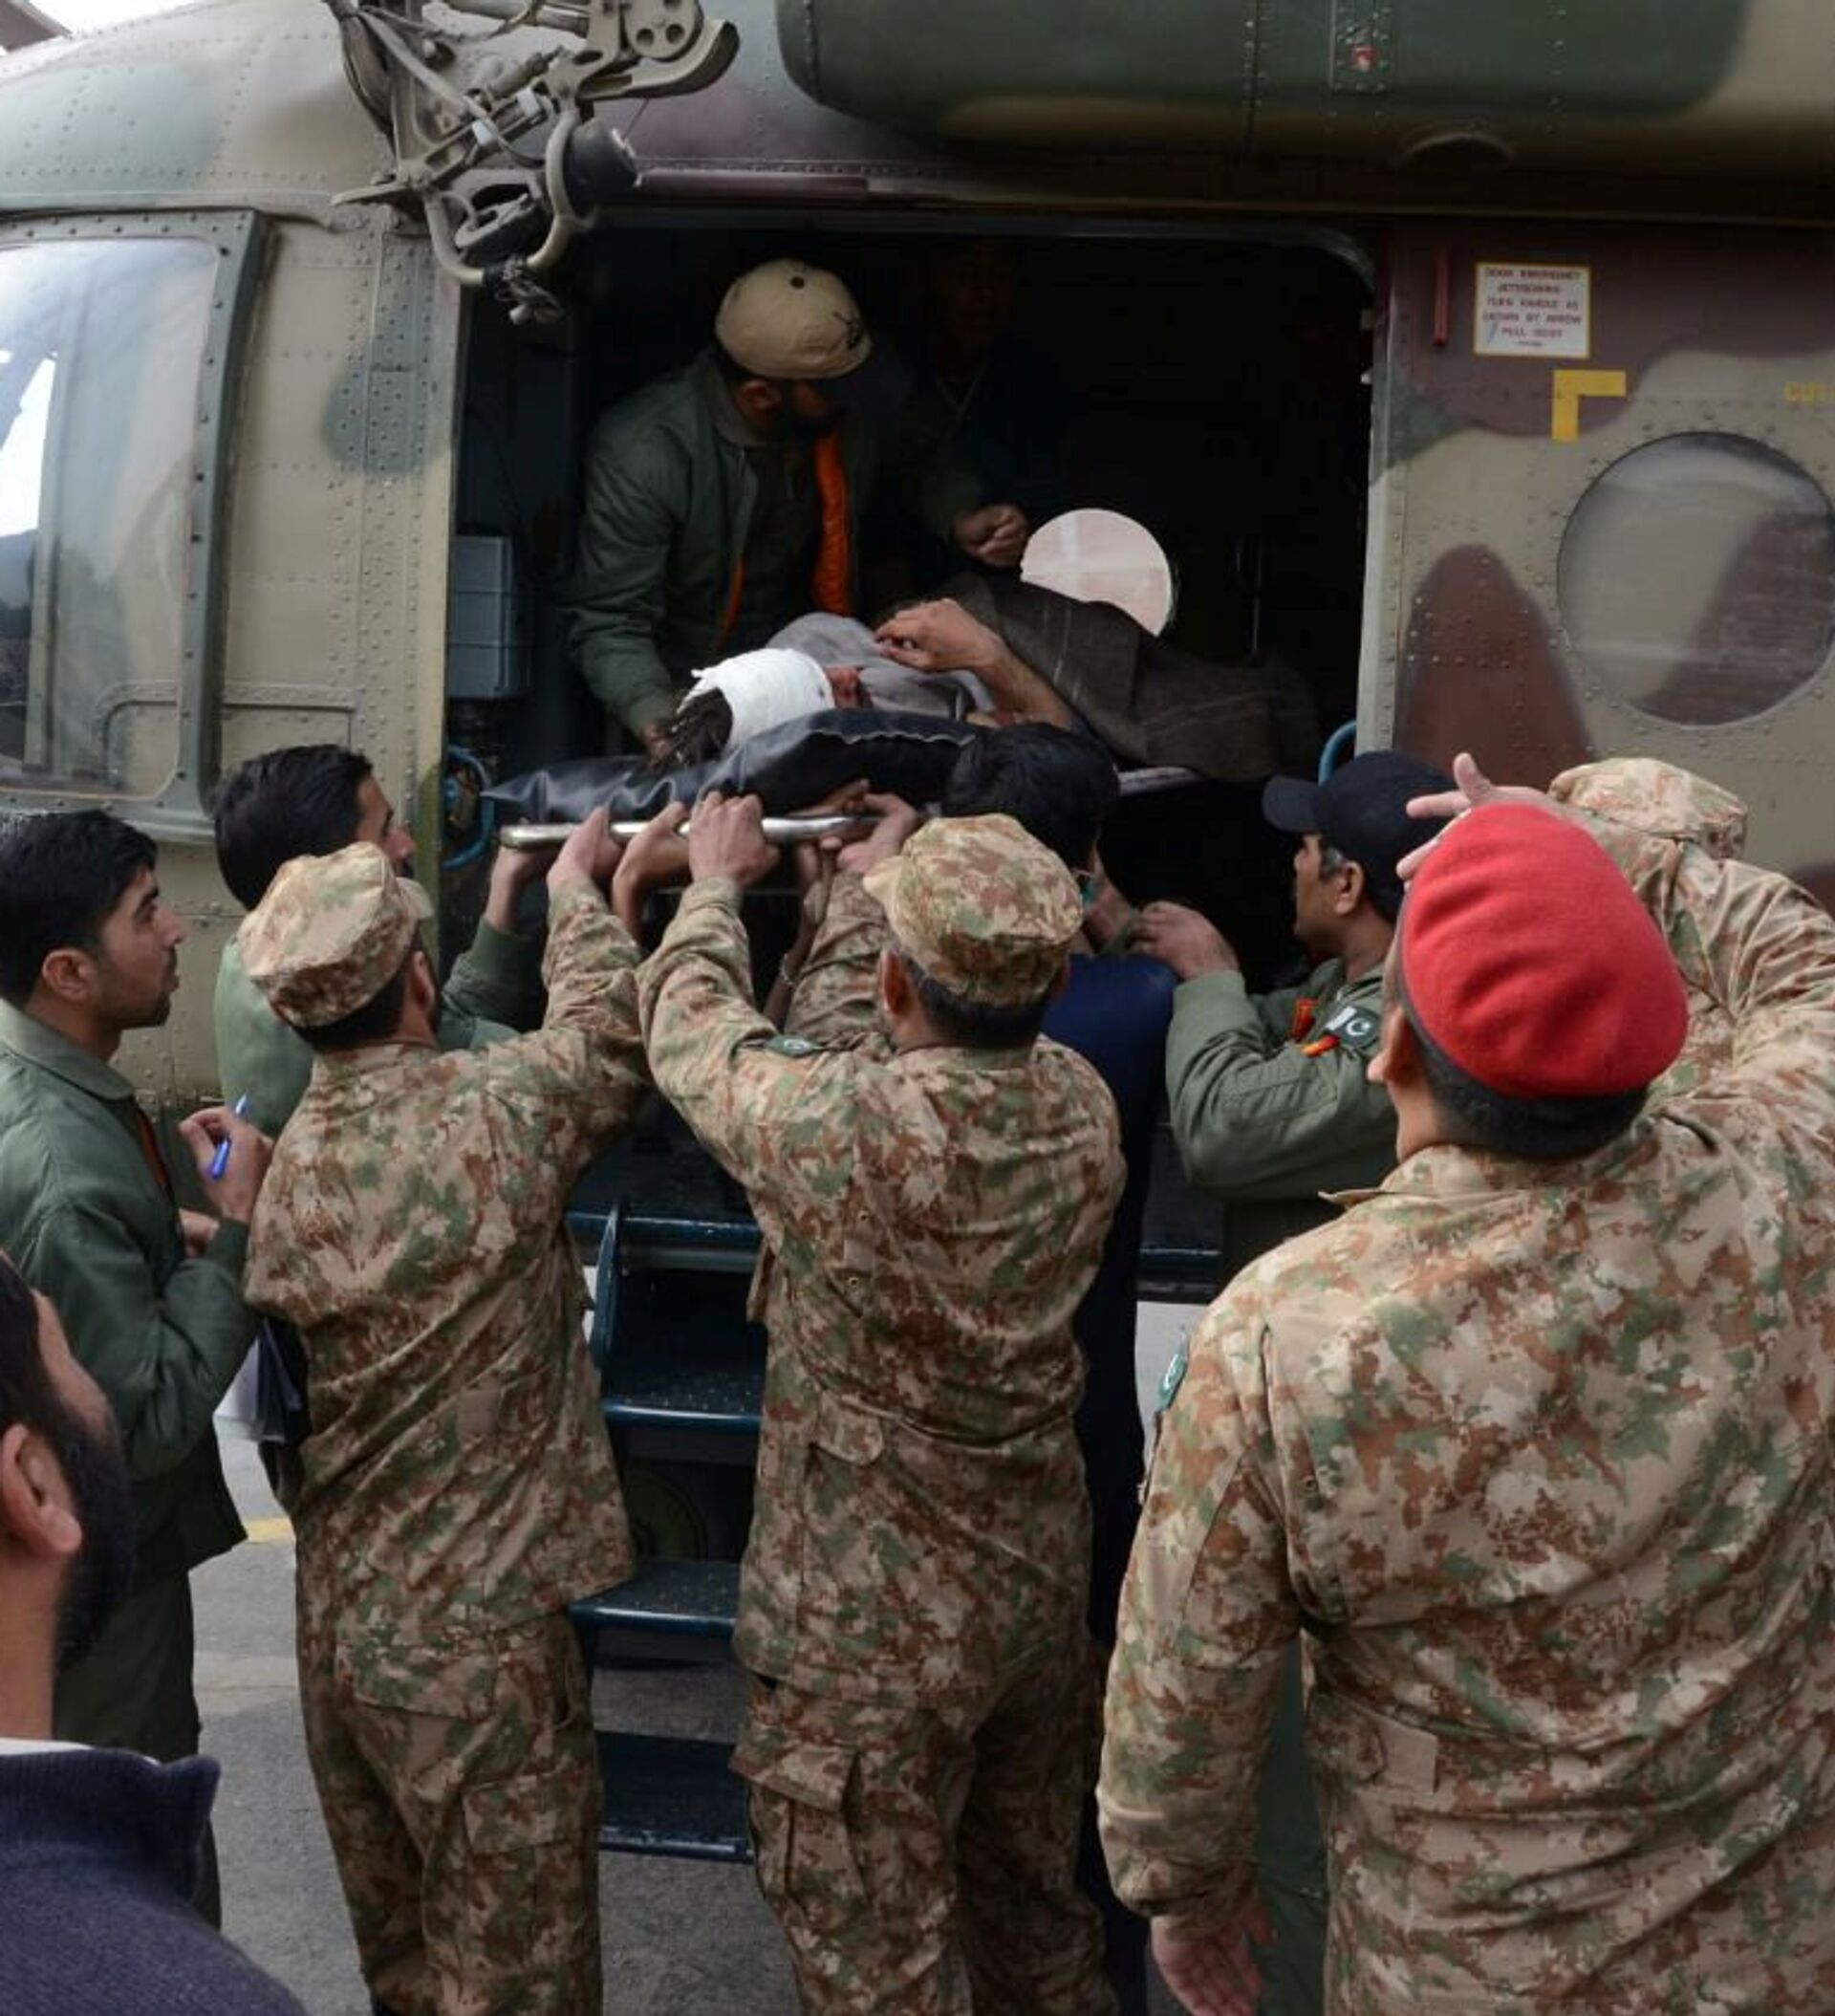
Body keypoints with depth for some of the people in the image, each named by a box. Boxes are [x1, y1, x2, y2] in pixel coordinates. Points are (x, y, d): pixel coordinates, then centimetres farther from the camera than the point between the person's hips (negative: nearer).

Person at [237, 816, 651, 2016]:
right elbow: (611, 1037, 0)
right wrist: (577, 891, 17)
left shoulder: (283, 1166, -3)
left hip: (339, 1623, 7)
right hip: (481, 1634, -6)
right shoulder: (496, 1112, -18)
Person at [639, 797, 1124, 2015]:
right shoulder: (1081, 1107, -10)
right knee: (1036, 1915, 26)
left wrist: (715, 884, 14)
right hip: (1043, 1592, 6)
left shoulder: (837, 1127, -27)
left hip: (871, 1626, -6)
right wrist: (860, 892, 23)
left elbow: (694, 1030, -5)